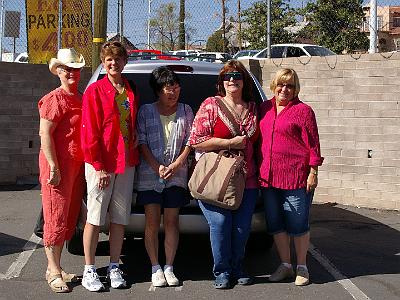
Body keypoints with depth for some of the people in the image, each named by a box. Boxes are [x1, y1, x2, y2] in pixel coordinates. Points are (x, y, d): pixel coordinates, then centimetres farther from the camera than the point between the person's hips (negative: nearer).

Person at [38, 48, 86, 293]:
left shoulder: (81, 99, 16)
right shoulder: (54, 99, -8)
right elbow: (45, 133, -14)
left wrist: (87, 163, 15)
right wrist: (54, 167, -20)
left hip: (78, 165, 8)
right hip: (59, 166, -8)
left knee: (70, 217, 10)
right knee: (57, 217, -5)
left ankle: (55, 267, 19)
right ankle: (54, 271, 2)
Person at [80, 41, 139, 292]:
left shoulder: (132, 91, 12)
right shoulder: (95, 90, -4)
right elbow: (89, 132, -9)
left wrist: (135, 137, 4)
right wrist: (98, 167, -13)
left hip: (126, 162, 5)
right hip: (101, 163, -5)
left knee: (120, 219, 9)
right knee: (95, 218, 1)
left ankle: (114, 268, 19)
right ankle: (89, 271, 10)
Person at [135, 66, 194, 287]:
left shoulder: (185, 111, 8)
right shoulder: (146, 111, 3)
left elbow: (190, 141, 5)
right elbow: (141, 143, -2)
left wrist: (176, 165, -9)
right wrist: (157, 167, -12)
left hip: (176, 175, 1)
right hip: (149, 175, -1)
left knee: (172, 221, 2)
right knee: (152, 222, 0)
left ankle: (169, 267, 11)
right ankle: (155, 268, 9)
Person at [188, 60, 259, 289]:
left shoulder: (252, 108, 14)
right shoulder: (211, 105, 0)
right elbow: (196, 140, -8)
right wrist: (231, 143, -12)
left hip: (246, 180, 4)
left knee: (242, 227, 3)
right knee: (220, 223, -9)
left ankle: (236, 269, 22)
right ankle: (222, 272, 9)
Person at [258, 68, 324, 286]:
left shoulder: (302, 110, -4)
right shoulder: (264, 108, 11)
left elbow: (312, 144, -5)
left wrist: (313, 173, -9)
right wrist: (259, 171, 12)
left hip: (296, 178, -5)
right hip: (268, 177, 6)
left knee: (298, 225, 4)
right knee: (276, 225, 13)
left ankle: (301, 267, 19)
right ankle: (285, 265, 27)